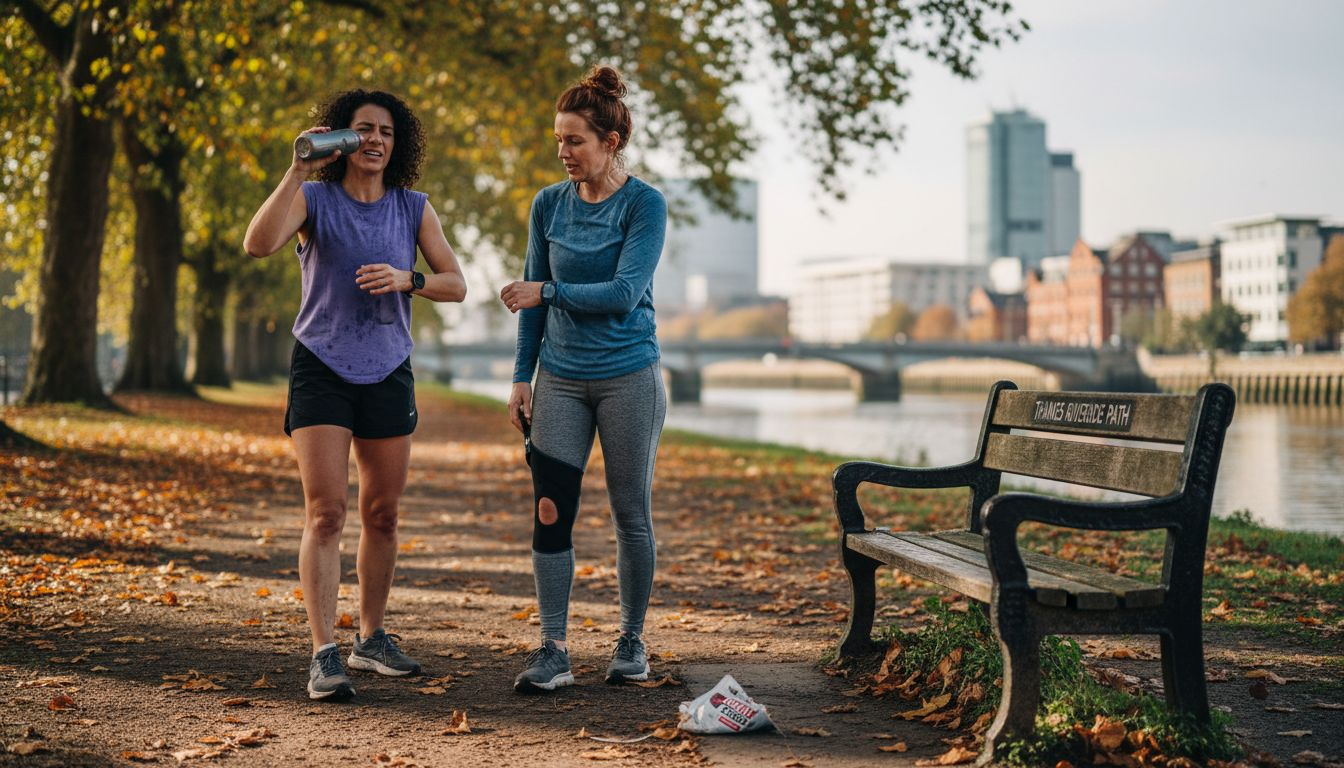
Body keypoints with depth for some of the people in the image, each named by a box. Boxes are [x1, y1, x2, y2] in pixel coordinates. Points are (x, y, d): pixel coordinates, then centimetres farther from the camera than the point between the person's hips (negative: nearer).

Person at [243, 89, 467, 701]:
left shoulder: (414, 209, 6)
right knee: (326, 513, -12)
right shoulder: (314, 199, -2)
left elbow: (456, 285, 3)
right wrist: (296, 171, -24)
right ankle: (324, 655, -12)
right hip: (322, 369, -4)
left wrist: (407, 279, -16)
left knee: (382, 515, 10)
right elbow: (258, 244, -21)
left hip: (388, 374, 4)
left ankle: (371, 638, 25)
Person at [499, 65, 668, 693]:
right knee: (550, 513, -5)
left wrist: (548, 292, -14)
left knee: (631, 515, 5)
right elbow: (533, 296, 10)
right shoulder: (549, 205, 6)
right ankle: (553, 650, -1)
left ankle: (631, 641, 19)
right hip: (560, 378, 3)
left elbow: (624, 293, -16)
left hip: (628, 378, -3)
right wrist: (521, 377, 6)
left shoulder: (644, 205, -7)